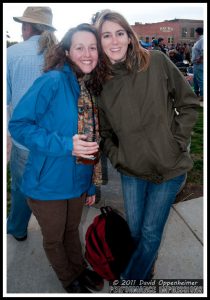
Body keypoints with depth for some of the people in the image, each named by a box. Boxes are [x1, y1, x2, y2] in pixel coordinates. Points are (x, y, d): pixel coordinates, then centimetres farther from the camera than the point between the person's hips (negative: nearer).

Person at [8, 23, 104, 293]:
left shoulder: (91, 88, 3)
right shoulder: (53, 81, -18)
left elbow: (91, 141, 8)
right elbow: (18, 124, -19)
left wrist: (92, 186, 12)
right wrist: (65, 146, -28)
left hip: (78, 182, 6)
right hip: (48, 183, -5)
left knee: (72, 230, 27)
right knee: (54, 238, 19)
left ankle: (80, 269, 53)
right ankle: (69, 279, 47)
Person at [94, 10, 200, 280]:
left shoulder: (157, 61, -9)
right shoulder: (101, 83, -2)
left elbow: (189, 103, -2)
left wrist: (177, 141, -9)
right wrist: (116, 157, -4)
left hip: (169, 168, -2)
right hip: (131, 170, 3)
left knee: (150, 232, 8)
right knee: (135, 230, 18)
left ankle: (130, 279, 35)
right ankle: (145, 271, 49)